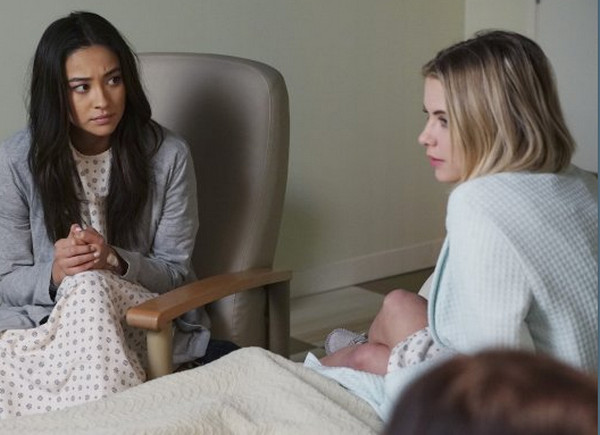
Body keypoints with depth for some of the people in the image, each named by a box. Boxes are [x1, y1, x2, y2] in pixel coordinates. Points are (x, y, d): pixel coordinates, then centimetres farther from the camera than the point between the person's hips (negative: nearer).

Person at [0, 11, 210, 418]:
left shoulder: (168, 155, -5)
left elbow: (176, 272, 0)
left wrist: (115, 260, -21)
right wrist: (54, 274, -23)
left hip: (138, 321, 0)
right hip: (41, 321, 0)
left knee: (89, 287, -33)